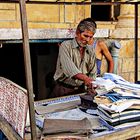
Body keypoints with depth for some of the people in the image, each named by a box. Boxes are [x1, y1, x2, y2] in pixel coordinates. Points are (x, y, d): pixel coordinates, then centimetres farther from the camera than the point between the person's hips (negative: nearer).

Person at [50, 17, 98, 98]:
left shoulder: (91, 51, 10)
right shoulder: (65, 46, -7)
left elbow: (92, 73, 13)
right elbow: (69, 68, -23)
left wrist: (91, 86, -6)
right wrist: (85, 78, -38)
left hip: (81, 90, 4)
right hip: (63, 90, -4)